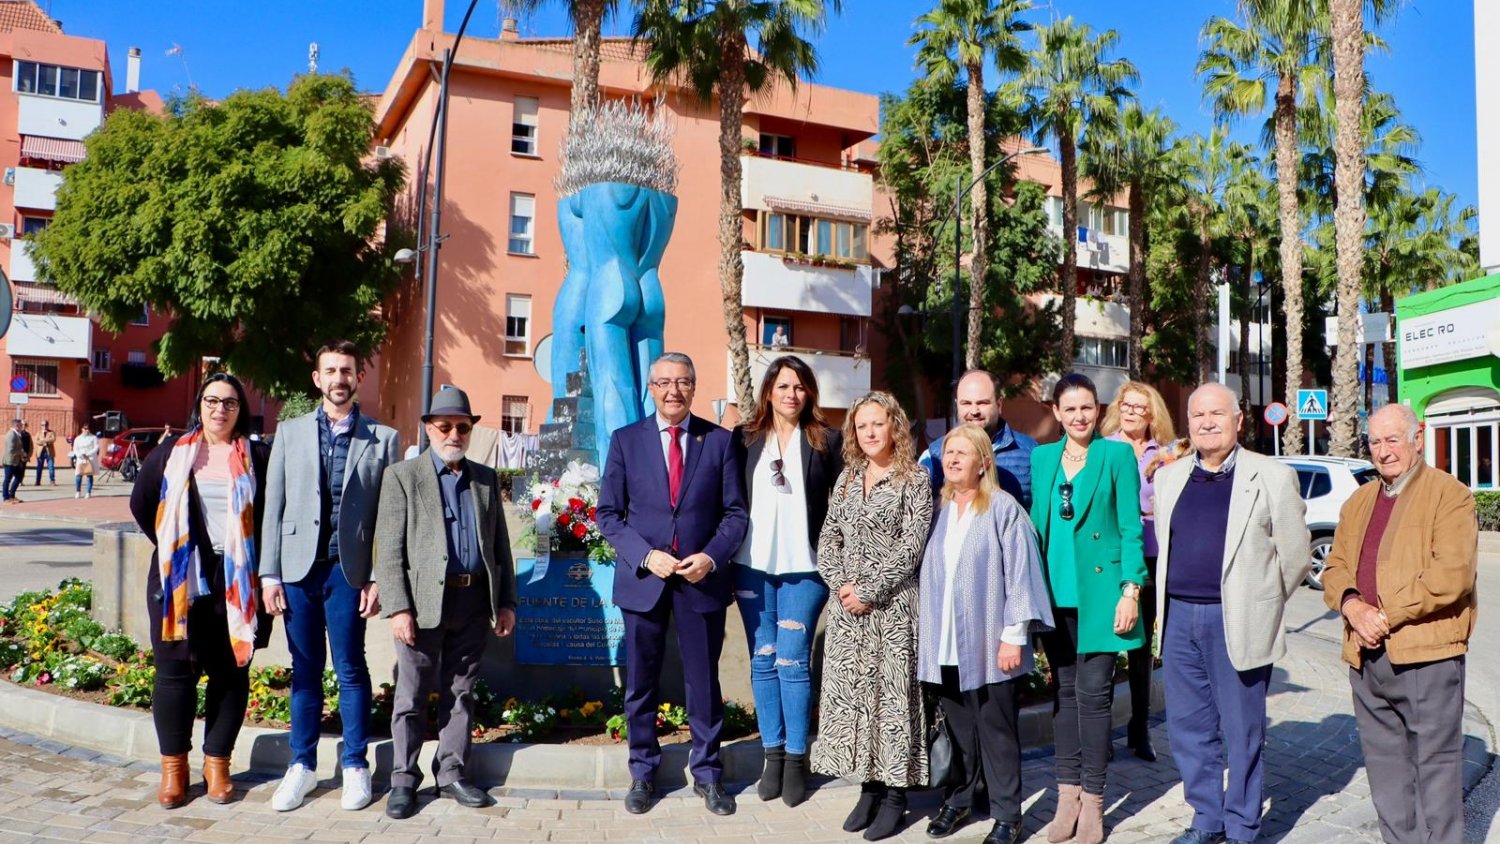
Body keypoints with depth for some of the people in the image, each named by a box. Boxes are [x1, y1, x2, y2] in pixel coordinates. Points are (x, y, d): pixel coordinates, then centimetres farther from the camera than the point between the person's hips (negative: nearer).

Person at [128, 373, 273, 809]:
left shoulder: (257, 458, 3)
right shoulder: (170, 454, 8)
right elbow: (141, 503, 14)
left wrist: (256, 564, -1)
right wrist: (171, 548, 9)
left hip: (236, 582, -1)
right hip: (179, 580, 1)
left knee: (230, 672, 4)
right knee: (175, 670, 3)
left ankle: (217, 763, 16)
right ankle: (173, 767, 15)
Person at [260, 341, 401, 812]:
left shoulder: (383, 439, 2)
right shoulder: (290, 433, 8)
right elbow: (274, 506, 6)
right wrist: (269, 573, 2)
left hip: (349, 569, -2)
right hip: (299, 566, 2)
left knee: (350, 670, 5)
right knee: (305, 670, 10)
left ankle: (355, 767, 19)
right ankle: (302, 766, 24)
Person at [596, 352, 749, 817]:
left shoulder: (720, 440, 2)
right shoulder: (625, 440, 2)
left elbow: (735, 512, 2)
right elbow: (608, 513, 1)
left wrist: (711, 557, -14)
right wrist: (645, 555, -13)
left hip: (703, 578, 0)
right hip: (643, 577, 1)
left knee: (704, 681, 9)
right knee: (641, 682, 10)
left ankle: (707, 772, 24)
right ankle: (642, 772, 25)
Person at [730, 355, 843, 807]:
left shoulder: (827, 440, 1)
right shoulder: (744, 438, 7)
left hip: (804, 568, -2)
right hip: (752, 566, 3)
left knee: (793, 662, -3)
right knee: (762, 661, 8)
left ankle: (796, 759, 10)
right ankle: (773, 754, 19)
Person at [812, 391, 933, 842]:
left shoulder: (914, 479, -3)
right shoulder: (847, 478, 13)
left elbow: (910, 546, -11)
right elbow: (828, 538, 10)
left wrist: (869, 590, -14)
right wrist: (840, 583, -6)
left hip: (892, 603, -5)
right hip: (847, 603, 5)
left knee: (891, 690, -1)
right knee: (851, 690, 7)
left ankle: (895, 794, 10)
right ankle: (869, 786, 19)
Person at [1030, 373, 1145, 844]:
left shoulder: (1116, 455, -3)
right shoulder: (1042, 458, 9)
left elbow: (1131, 526, -5)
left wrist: (1131, 590, -11)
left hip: (1099, 589, -4)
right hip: (1056, 591, 4)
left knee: (1092, 692, -1)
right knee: (1063, 691, 10)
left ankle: (1092, 799, 11)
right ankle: (1067, 793, 19)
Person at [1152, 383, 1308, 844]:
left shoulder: (1272, 477, -4)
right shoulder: (1169, 477, 10)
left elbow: (1295, 554, 0)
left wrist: (1261, 603, 6)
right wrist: (1176, 602, 14)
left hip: (1237, 622, -4)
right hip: (1179, 617, 5)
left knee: (1242, 731, 5)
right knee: (1188, 728, 12)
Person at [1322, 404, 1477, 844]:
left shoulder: (1450, 494, -4)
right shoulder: (1358, 502, 17)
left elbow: (1453, 573, -14)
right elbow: (1334, 567, 14)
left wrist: (1387, 616, -15)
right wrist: (1352, 605, -7)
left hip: (1426, 652, -6)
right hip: (1367, 655, 6)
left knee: (1435, 762, 1)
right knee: (1385, 761, 14)